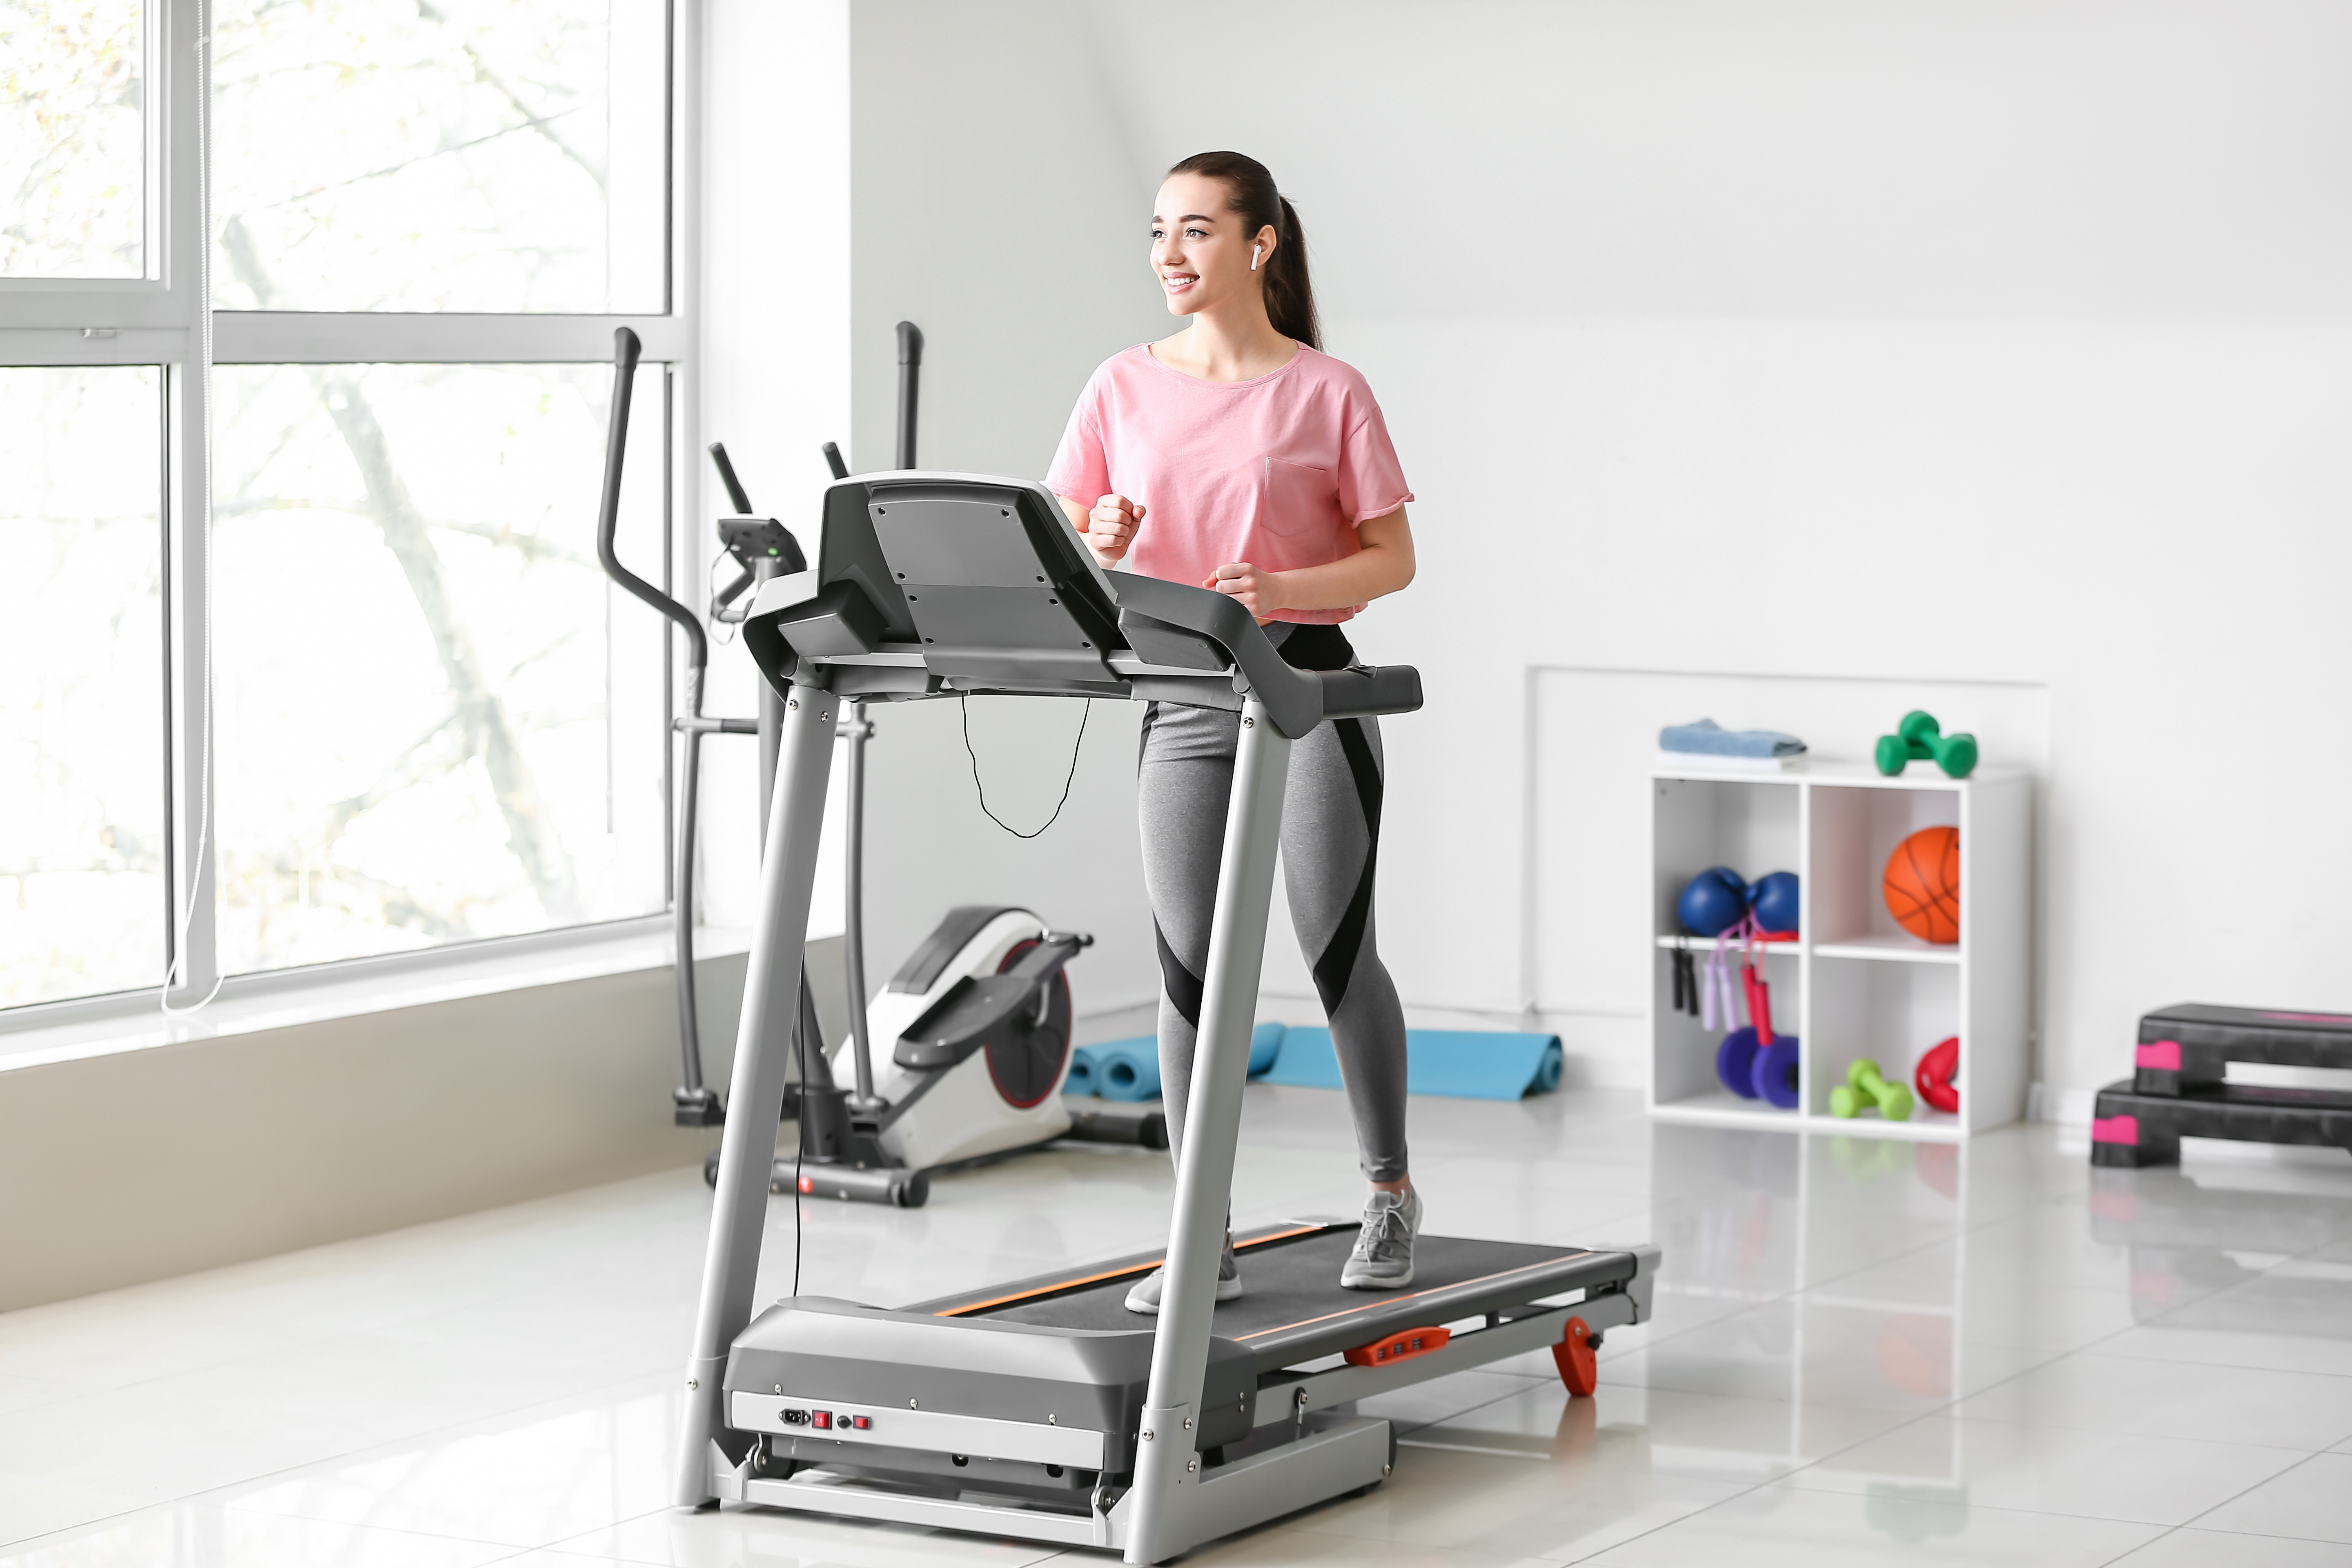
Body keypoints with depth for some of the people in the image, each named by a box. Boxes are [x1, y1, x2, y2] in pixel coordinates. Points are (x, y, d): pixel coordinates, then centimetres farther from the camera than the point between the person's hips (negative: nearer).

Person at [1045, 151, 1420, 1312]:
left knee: (1337, 953, 0)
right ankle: (1203, 1244, 5)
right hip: (1179, 703, 3)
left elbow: (1392, 558, -2)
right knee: (1188, 970, -1)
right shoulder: (1123, 388, 8)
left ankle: (1390, 1189, 22)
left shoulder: (1326, 392, -1)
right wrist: (1099, 548, -16)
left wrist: (1284, 589, -19)